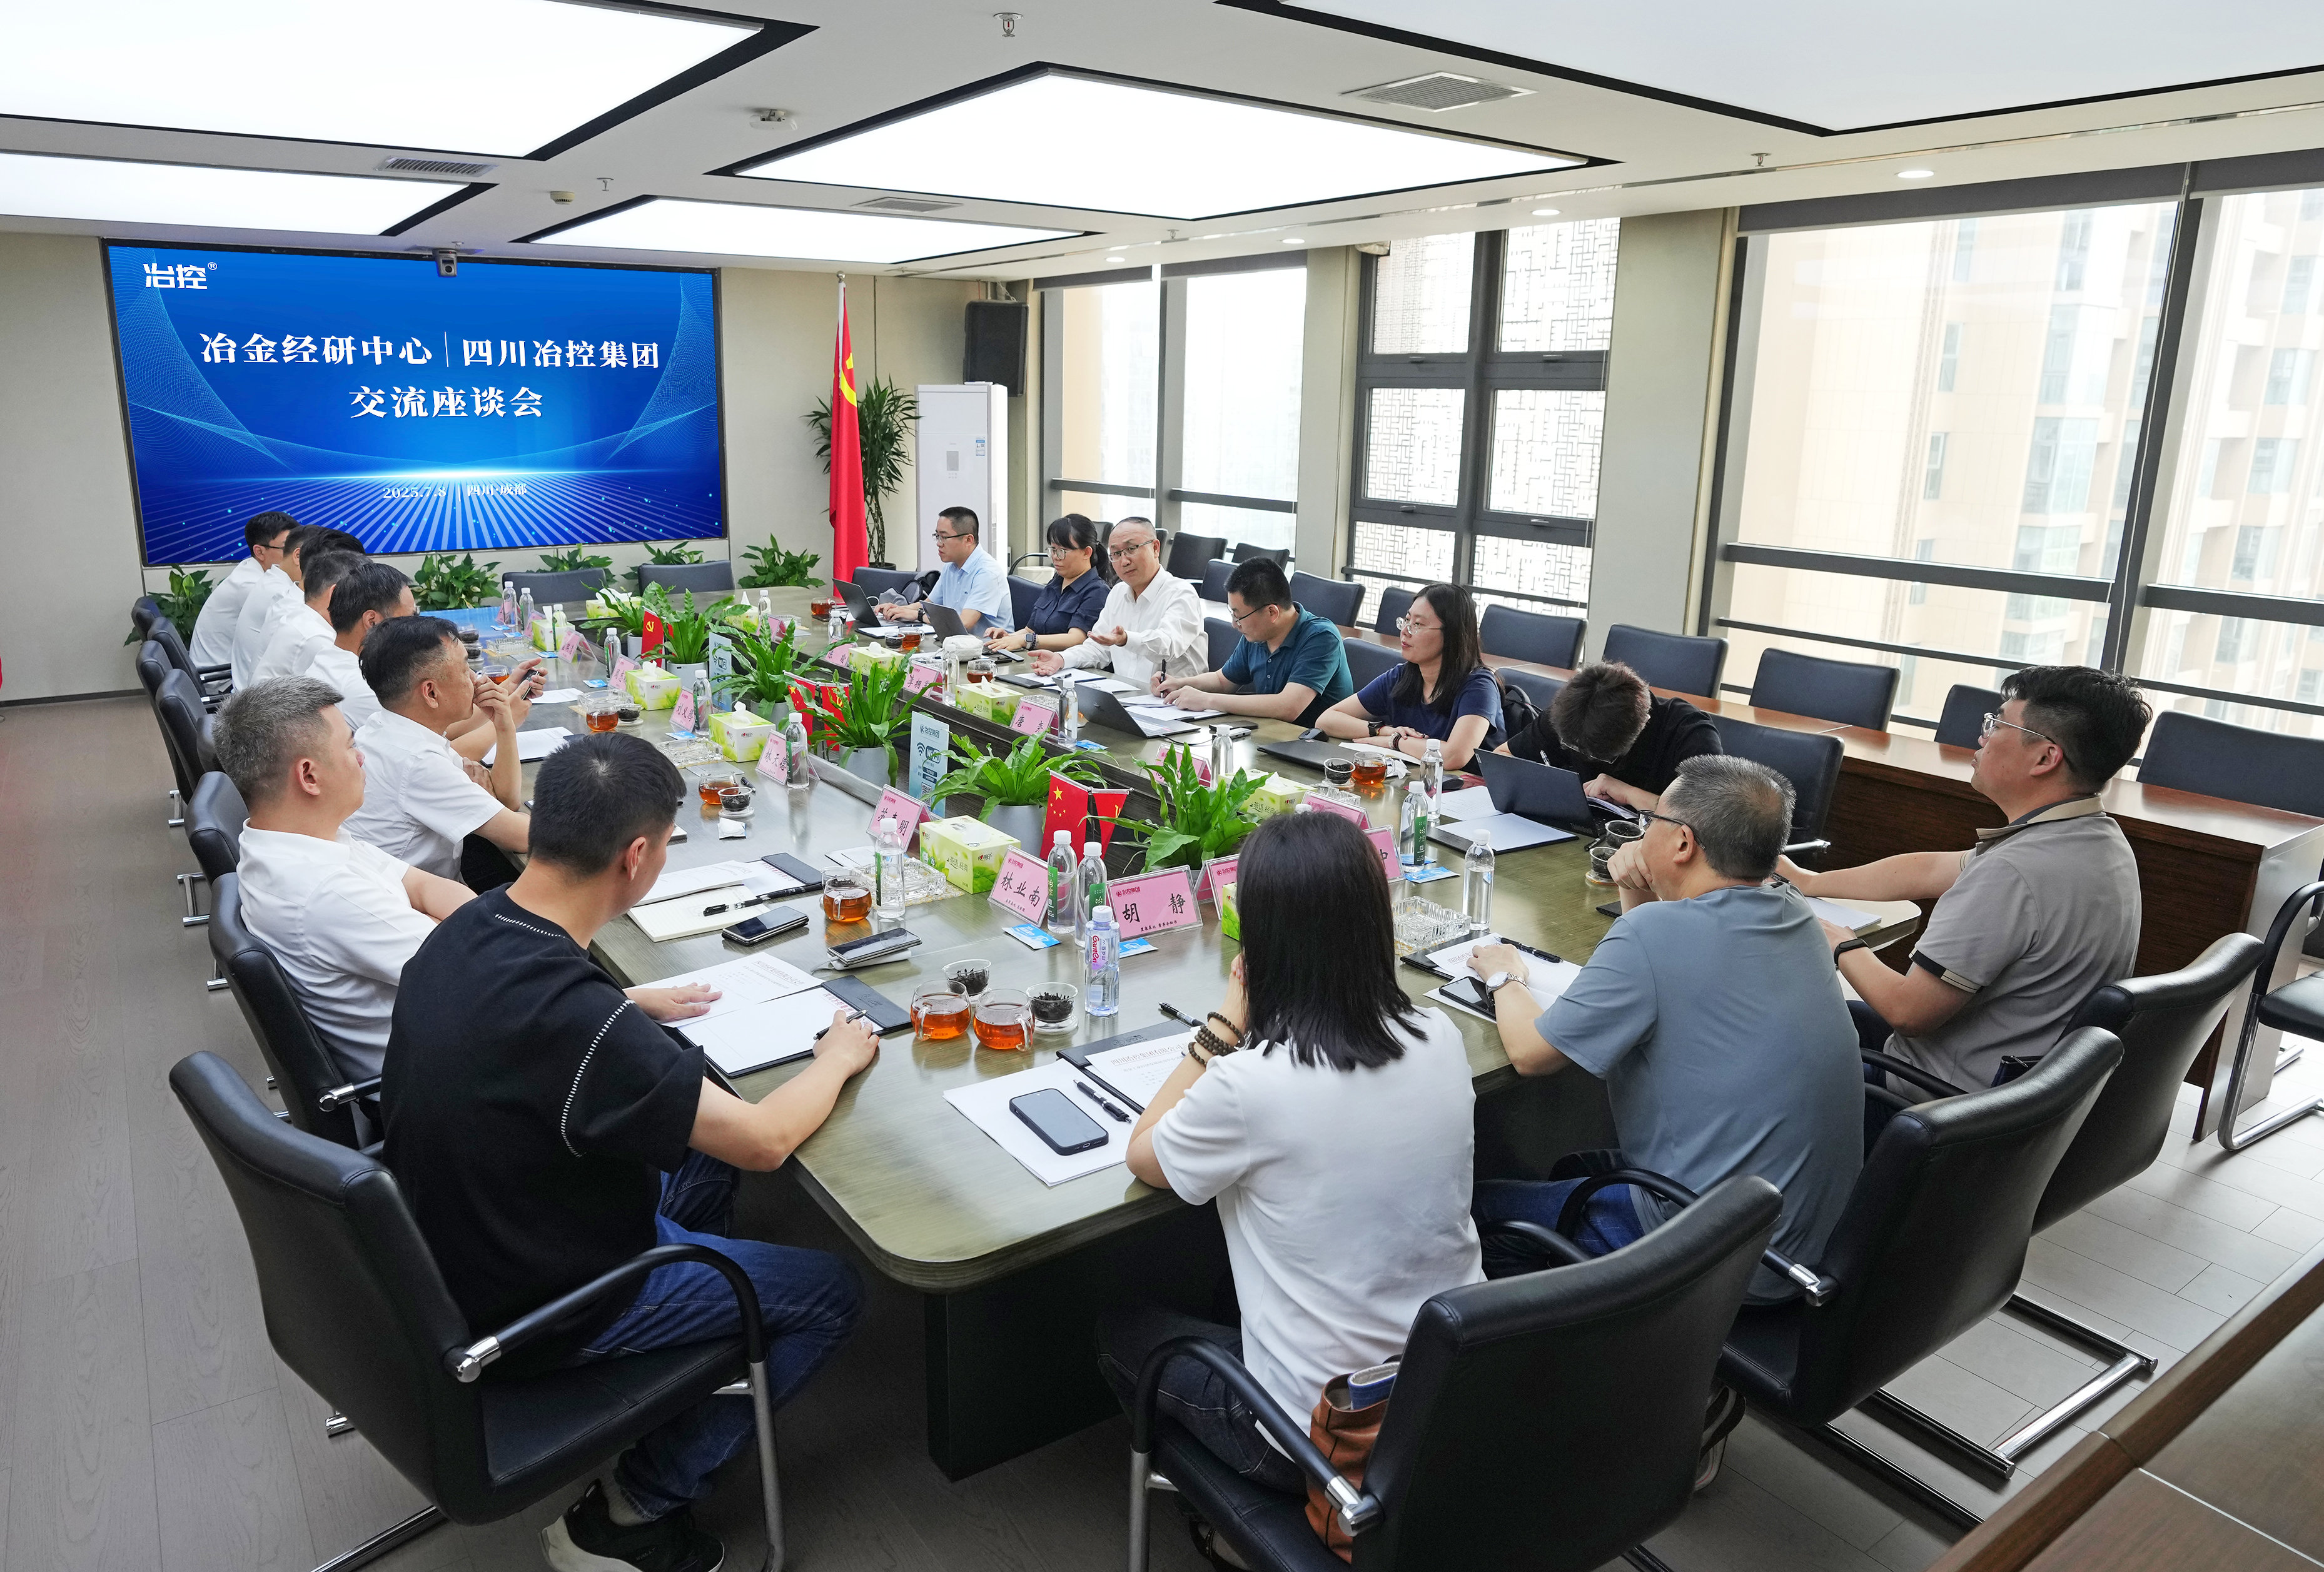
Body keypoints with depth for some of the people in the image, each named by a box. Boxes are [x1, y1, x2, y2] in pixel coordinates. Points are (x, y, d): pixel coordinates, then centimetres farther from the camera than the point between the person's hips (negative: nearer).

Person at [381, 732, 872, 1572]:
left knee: (700, 1158, 24)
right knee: (829, 1292, 3)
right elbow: (765, 1139, -27)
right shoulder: (572, 1017, -37)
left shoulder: (465, 930, -10)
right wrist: (837, 1056, -9)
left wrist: (636, 1006, 16)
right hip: (530, 1310, -8)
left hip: (452, 1249, 8)